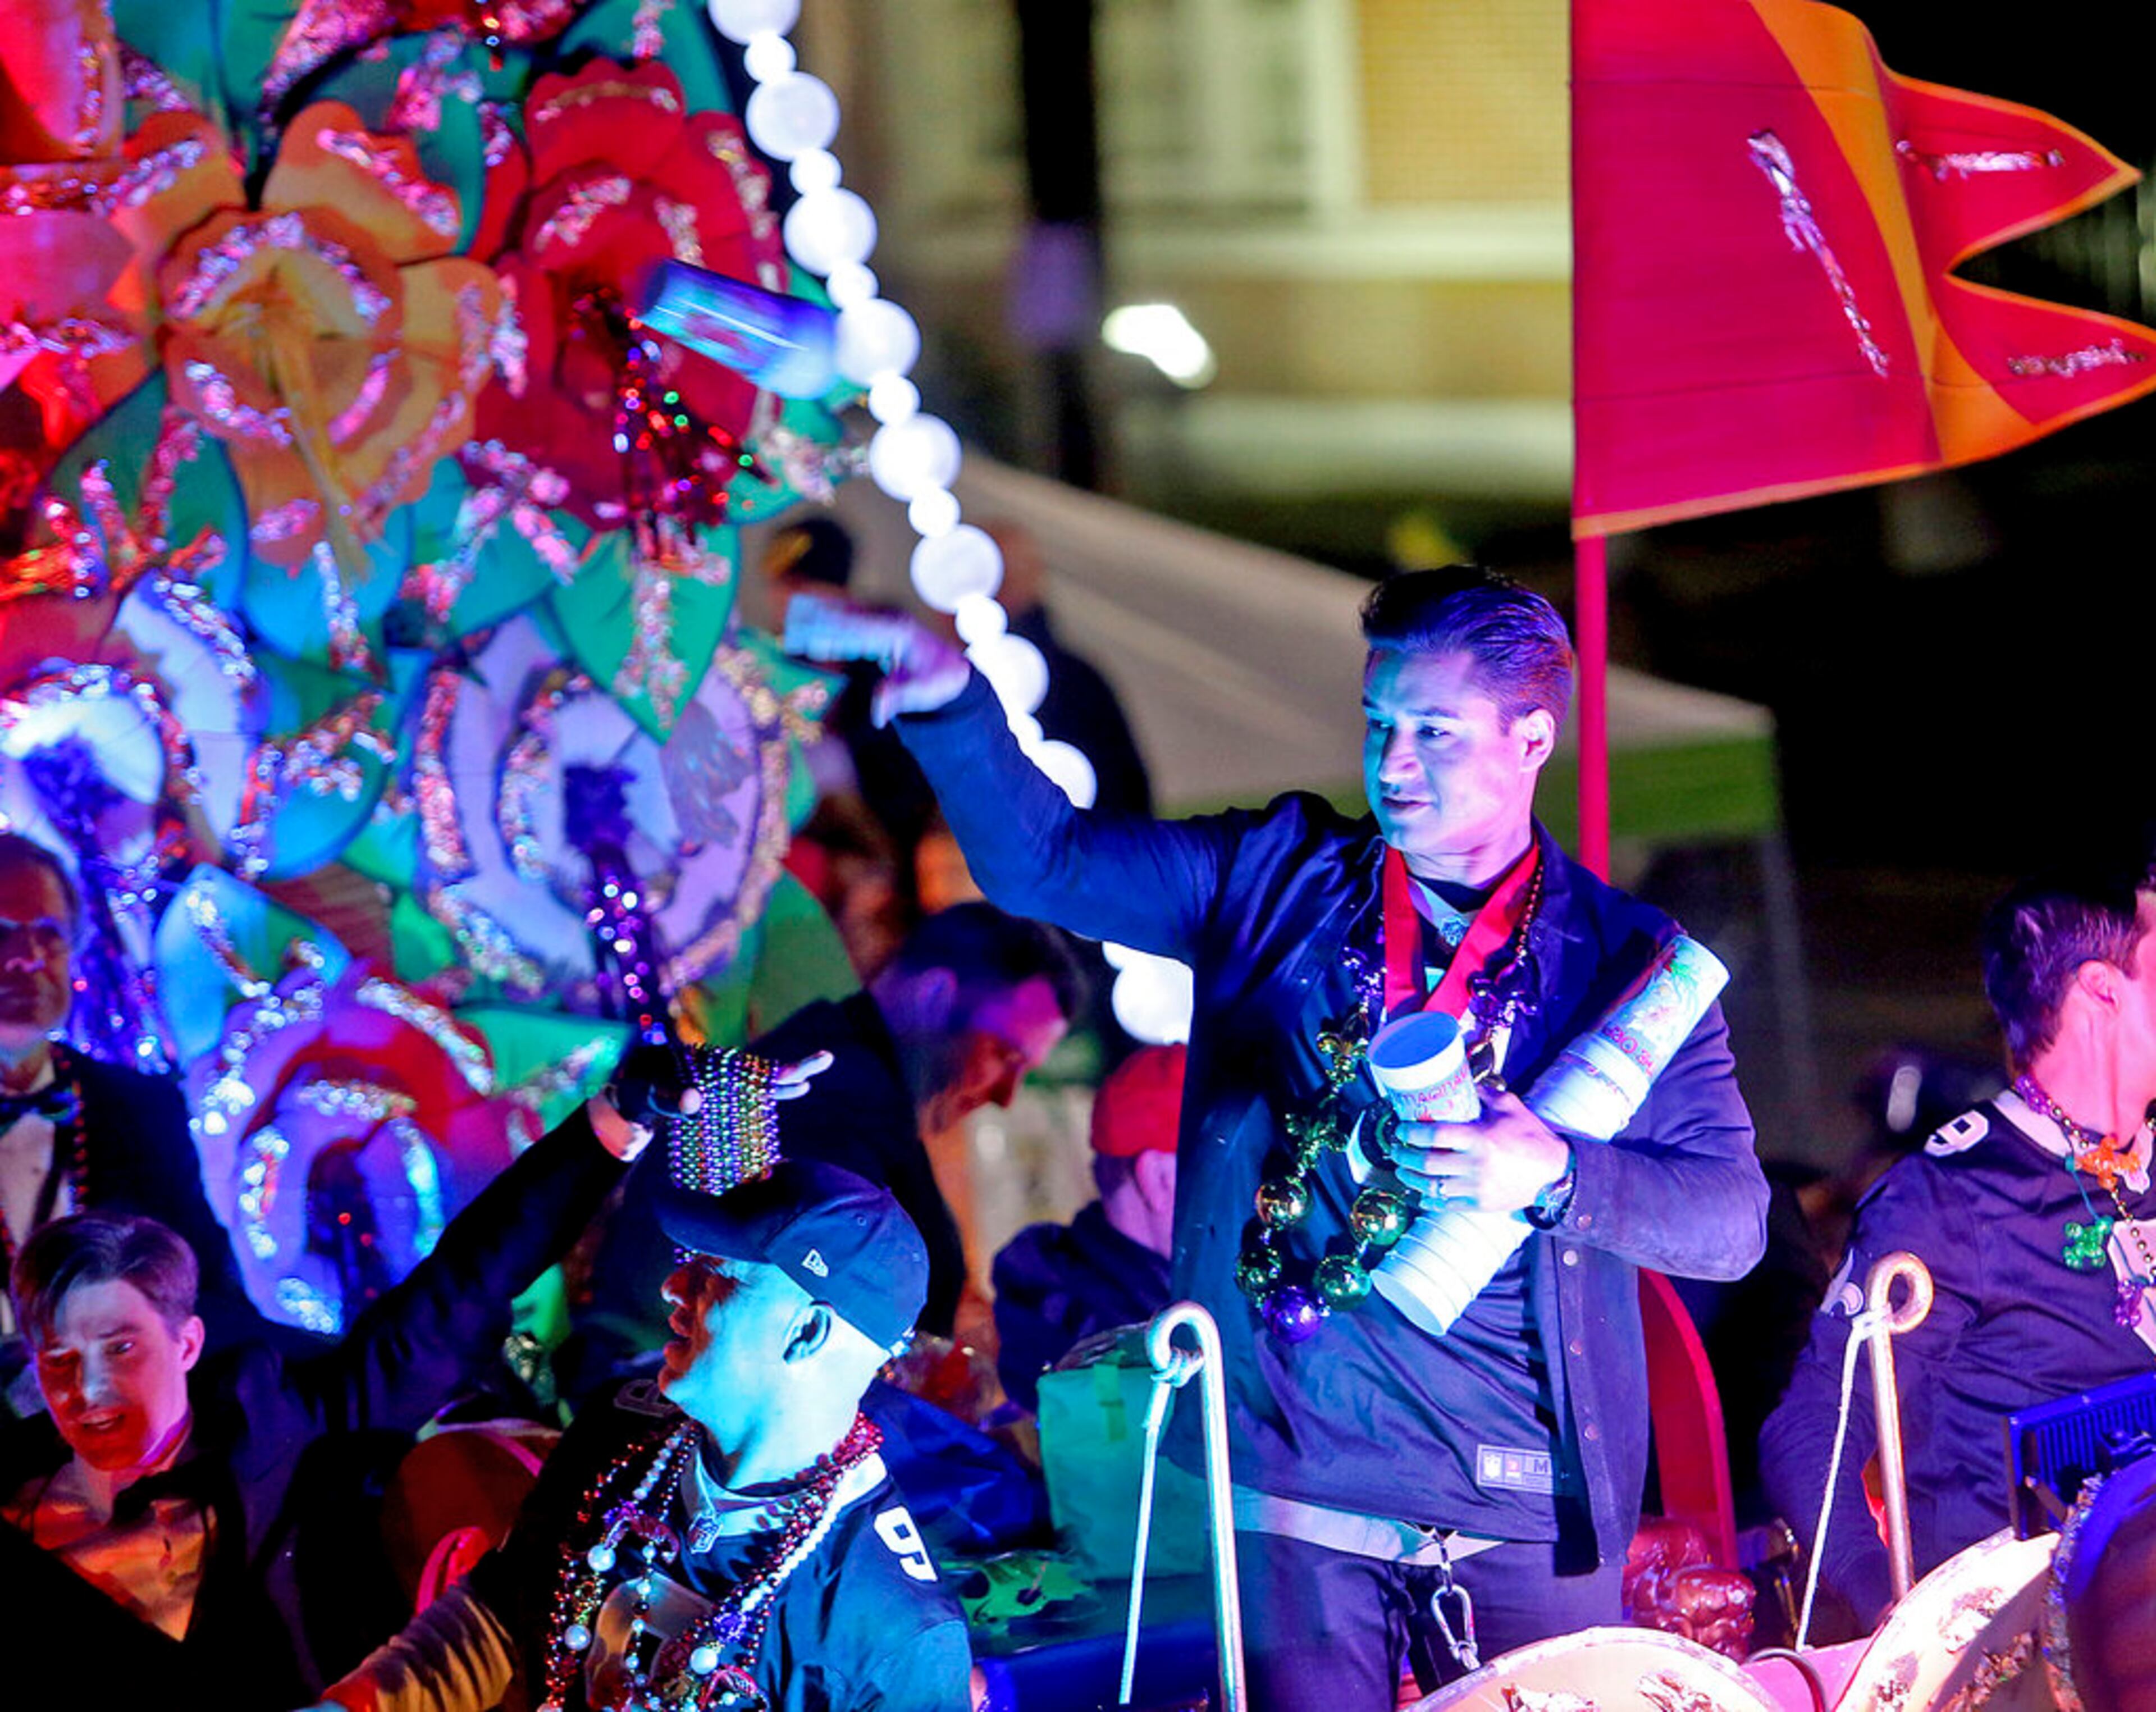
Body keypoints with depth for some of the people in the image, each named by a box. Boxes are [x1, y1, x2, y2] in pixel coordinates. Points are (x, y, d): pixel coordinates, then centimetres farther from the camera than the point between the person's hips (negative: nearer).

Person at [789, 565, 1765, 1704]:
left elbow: (1735, 1218, -4)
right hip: (1298, 1479, 1)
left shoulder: (1626, 959, 1)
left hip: (1525, 1509, -1)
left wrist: (1553, 1172, -22)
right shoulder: (1276, 876, 8)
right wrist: (952, 703, -9)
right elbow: (1040, 857, 7)